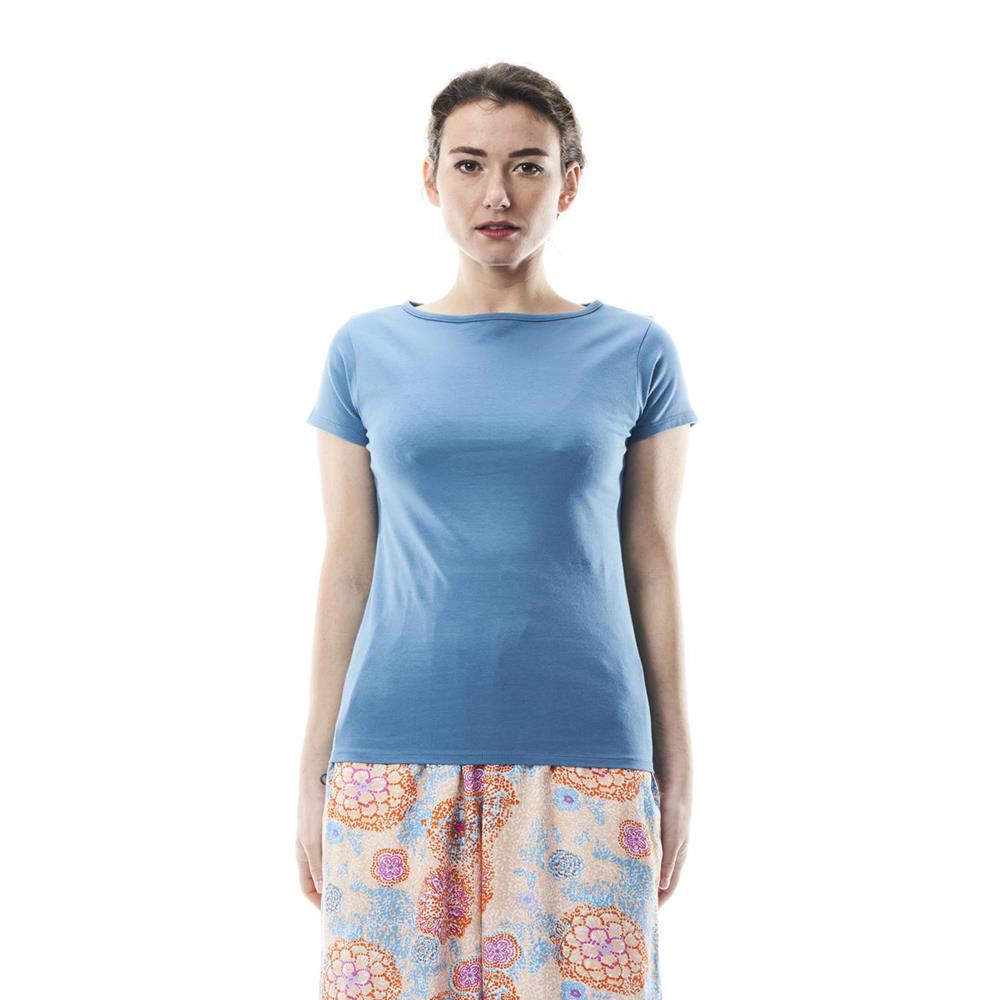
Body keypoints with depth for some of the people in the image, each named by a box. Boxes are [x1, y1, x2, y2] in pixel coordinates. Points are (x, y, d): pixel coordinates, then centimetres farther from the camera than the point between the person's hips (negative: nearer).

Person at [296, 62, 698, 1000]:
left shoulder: (635, 352, 3)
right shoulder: (366, 350, 4)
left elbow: (651, 564, 5)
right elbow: (347, 568, 7)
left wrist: (675, 771, 5)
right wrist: (314, 771, 6)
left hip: (585, 754, 0)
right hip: (397, 754, 1)